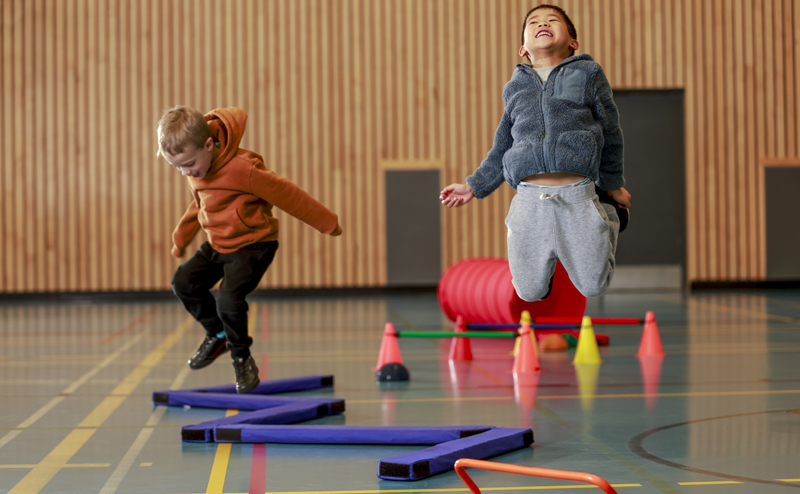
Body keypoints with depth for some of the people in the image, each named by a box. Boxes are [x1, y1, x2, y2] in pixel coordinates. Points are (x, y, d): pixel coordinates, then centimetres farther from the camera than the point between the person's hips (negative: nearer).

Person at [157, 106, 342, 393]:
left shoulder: (241, 168, -30)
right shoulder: (194, 168, -4)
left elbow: (287, 195, -21)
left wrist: (326, 223, -11)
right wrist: (182, 237, 28)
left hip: (254, 243, -8)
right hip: (217, 244, 8)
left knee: (229, 298, -23)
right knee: (183, 282, 4)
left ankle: (242, 358, 3)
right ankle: (218, 334, 25)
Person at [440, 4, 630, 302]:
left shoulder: (588, 74, 8)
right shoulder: (516, 87, 16)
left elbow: (610, 132, 15)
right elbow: (502, 149, 24)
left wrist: (613, 185, 20)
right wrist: (475, 186, 19)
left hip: (577, 195, -2)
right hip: (529, 198, 2)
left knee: (593, 287, 7)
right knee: (530, 292, 3)